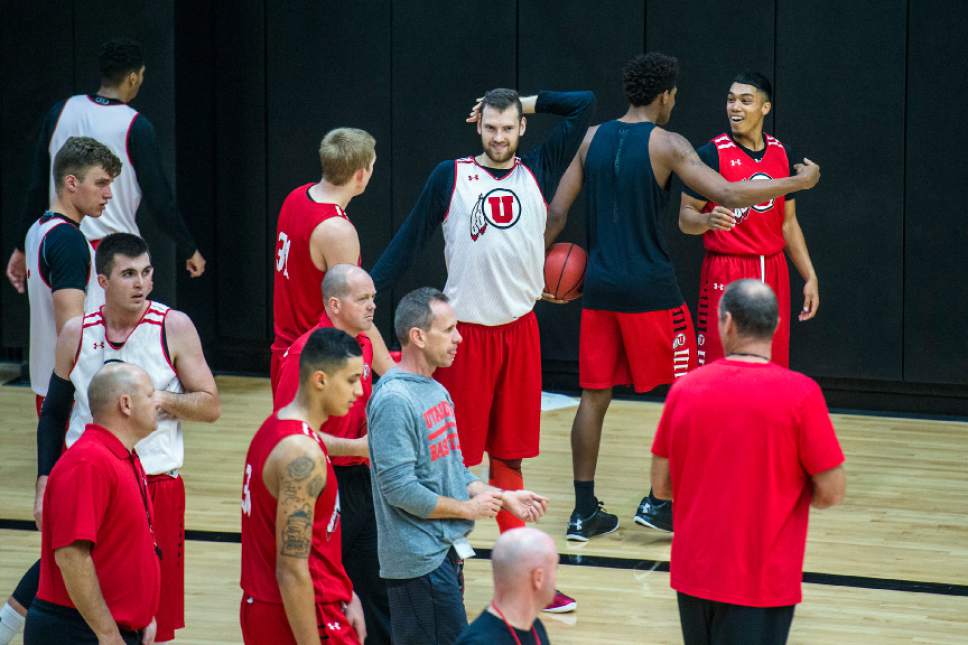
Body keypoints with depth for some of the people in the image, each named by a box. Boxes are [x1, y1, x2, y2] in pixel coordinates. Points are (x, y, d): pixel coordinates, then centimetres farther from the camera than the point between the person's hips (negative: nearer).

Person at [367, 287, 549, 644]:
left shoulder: (436, 391, 12)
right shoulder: (394, 400, -19)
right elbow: (400, 489, -23)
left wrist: (502, 497, 6)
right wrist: (468, 508, -13)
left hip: (445, 552, 9)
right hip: (419, 560, -9)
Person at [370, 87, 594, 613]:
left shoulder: (538, 171, 5)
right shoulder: (450, 177, -2)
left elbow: (584, 105, 5)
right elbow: (408, 242, 1)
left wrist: (526, 102, 6)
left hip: (519, 332, 3)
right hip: (465, 331, -3)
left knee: (508, 456, 10)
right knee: (454, 455, 1)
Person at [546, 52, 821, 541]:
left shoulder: (593, 138, 6)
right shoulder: (666, 144, -10)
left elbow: (556, 213, 5)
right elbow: (728, 195, -19)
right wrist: (798, 183, -9)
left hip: (600, 286, 5)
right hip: (650, 289, -5)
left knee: (594, 396, 10)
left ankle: (584, 512, 10)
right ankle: (658, 503, 7)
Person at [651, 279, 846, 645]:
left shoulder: (685, 389, -3)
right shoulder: (800, 394, -14)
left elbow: (661, 486, 4)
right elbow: (831, 493, -11)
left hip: (693, 574, 4)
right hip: (761, 582, -4)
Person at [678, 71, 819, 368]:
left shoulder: (782, 154, 9)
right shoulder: (712, 154, -7)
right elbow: (686, 218, -6)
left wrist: (810, 277, 12)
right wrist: (709, 220, -28)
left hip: (772, 272, 5)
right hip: (726, 274, -5)